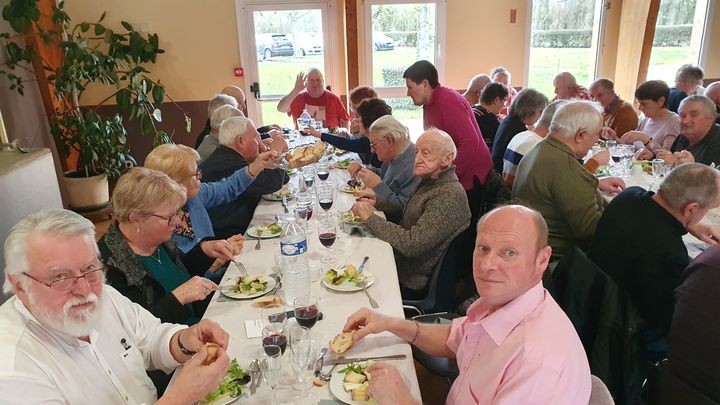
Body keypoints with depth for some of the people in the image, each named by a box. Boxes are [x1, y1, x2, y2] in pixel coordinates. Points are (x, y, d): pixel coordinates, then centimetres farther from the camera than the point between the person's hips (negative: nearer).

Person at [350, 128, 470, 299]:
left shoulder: (450, 196, -26)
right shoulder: (429, 180, 4)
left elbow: (412, 245, -30)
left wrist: (370, 217, -21)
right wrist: (377, 202, 3)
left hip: (410, 283, -8)